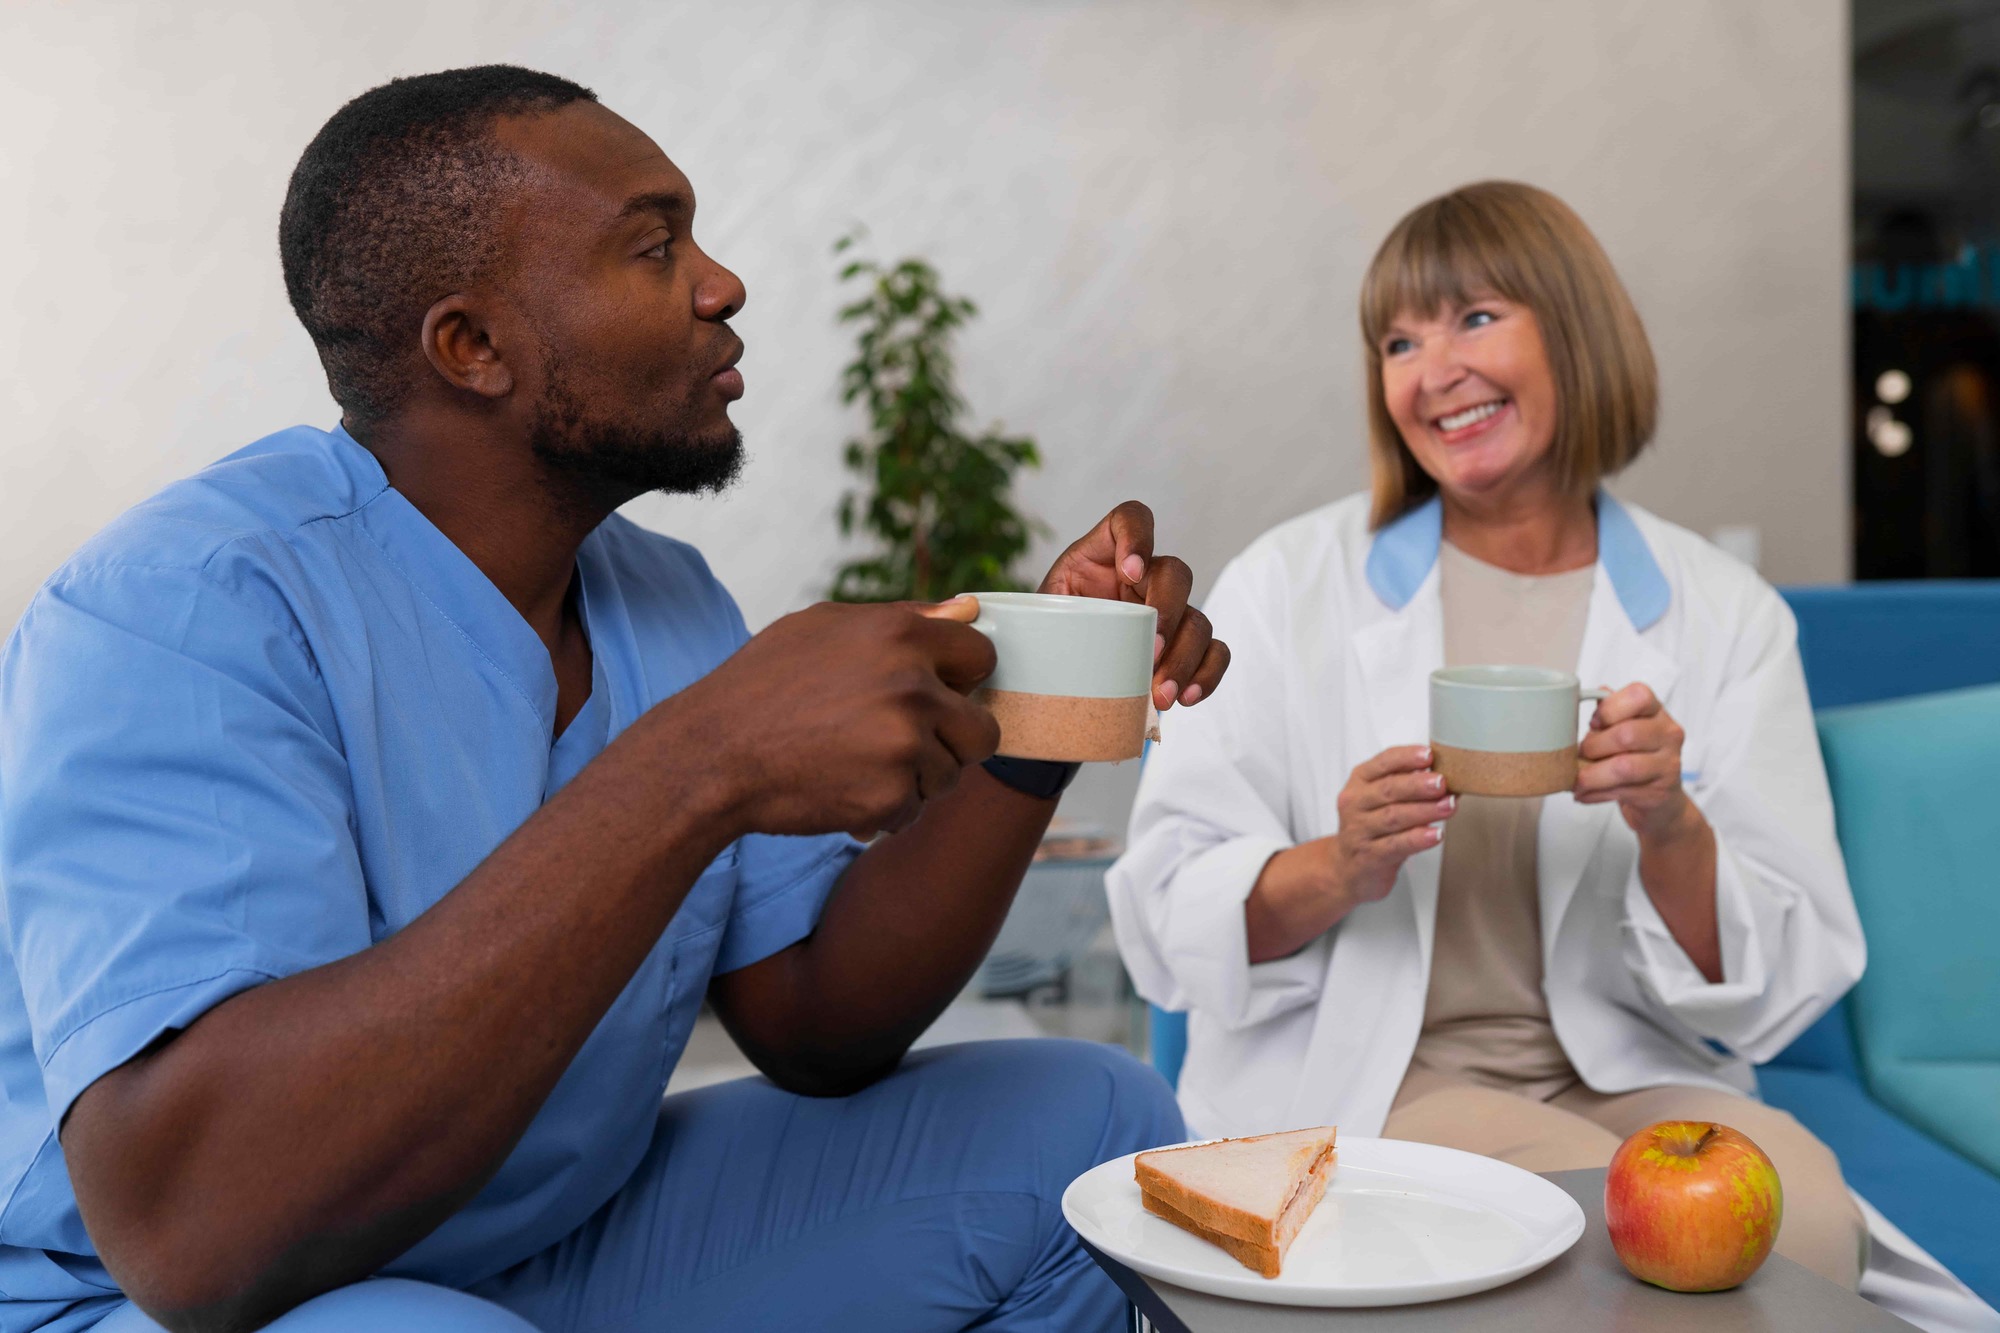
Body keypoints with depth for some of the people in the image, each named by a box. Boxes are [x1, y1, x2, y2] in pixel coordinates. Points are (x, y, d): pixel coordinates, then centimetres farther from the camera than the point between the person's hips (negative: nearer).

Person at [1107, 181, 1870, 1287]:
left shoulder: (1725, 617, 4)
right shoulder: (1288, 585, 0)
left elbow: (1781, 989, 2)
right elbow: (1166, 923, -3)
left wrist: (1671, 831, -18)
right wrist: (1341, 870, -22)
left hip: (1627, 1077, 3)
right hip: (1353, 1080, -2)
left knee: (1800, 1215, -26)